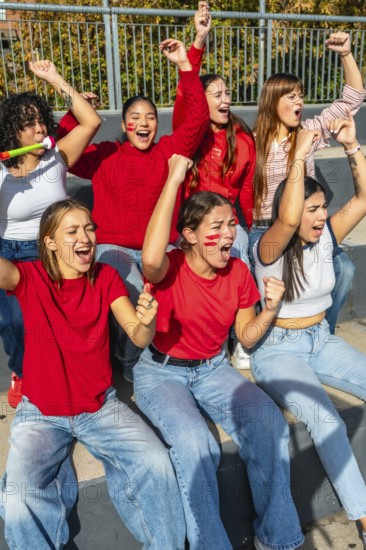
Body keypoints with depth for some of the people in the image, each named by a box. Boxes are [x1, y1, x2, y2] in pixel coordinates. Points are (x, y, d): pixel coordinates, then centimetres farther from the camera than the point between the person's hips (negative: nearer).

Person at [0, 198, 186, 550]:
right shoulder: (30, 277, -8)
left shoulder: (106, 277, -1)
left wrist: (146, 322, -33)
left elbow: (139, 338, -10)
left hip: (101, 406, 2)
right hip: (41, 413, -1)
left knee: (156, 462, -19)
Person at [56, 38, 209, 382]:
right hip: (113, 247, -1)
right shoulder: (105, 155, 9)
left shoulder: (168, 150, 9)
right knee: (136, 295, -28)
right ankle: (131, 361, 0)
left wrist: (184, 66, -4)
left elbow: (197, 118, 1)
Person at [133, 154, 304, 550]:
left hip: (213, 369, 4)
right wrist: (173, 179, -38)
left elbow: (246, 337, 6)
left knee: (270, 421, -20)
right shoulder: (170, 268, -17)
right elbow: (150, 259, -45)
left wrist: (270, 309, -16)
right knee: (193, 441, -32)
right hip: (161, 372, -4)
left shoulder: (238, 271, -3)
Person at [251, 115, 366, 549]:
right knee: (326, 421, -27)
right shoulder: (269, 249, -16)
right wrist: (299, 154, -33)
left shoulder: (326, 237, 1)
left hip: (322, 341, 6)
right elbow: (287, 219, -38)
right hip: (277, 349, -6)